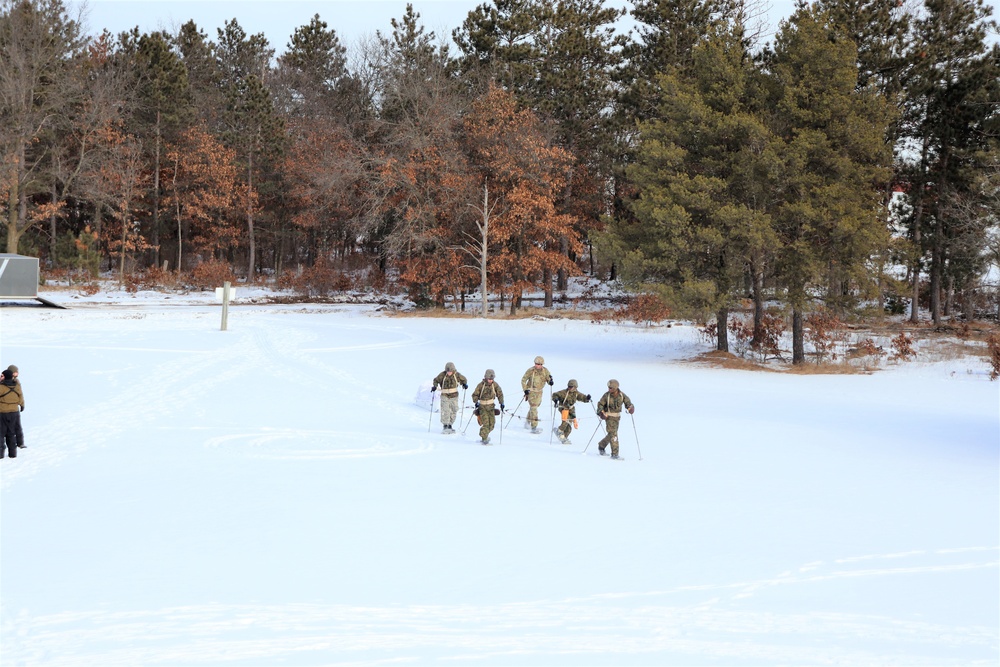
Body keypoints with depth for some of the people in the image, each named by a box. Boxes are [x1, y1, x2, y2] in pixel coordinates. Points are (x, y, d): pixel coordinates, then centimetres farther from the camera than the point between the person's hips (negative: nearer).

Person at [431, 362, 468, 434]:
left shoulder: (457, 375, -5)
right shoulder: (442, 375, -9)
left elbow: (463, 379, 12)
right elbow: (436, 380, 4)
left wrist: (464, 384, -6)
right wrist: (435, 386, -13)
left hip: (454, 395, 3)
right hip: (445, 395, -3)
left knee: (453, 411, 7)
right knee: (445, 411, -14)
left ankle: (449, 425, 21)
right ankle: (445, 426, -10)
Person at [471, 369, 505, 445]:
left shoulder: (495, 384, -3)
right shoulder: (481, 385, -10)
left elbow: (500, 394, 3)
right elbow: (475, 395, -2)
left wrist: (501, 403, -7)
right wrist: (476, 402, -18)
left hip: (491, 406, 3)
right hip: (482, 406, -3)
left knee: (492, 423, -2)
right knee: (485, 422, -15)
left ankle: (485, 435, 22)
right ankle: (484, 438, -4)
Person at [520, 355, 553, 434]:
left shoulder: (545, 371, -7)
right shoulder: (530, 371, -17)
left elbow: (548, 380, -1)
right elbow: (523, 380, -9)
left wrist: (550, 382, -26)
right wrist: (525, 390, -19)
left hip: (539, 391, 5)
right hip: (531, 391, -5)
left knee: (534, 406, 21)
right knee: (533, 408, -14)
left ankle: (527, 421, 44)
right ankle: (534, 427, -16)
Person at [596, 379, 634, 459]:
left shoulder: (621, 395, -5)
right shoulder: (607, 395, -12)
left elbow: (627, 402, 5)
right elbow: (600, 404, -5)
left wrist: (630, 407, -16)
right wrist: (601, 412, -22)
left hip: (617, 417, 5)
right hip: (609, 416, -5)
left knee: (611, 434, 15)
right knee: (613, 434, -14)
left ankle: (601, 446, 38)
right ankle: (614, 454, -14)